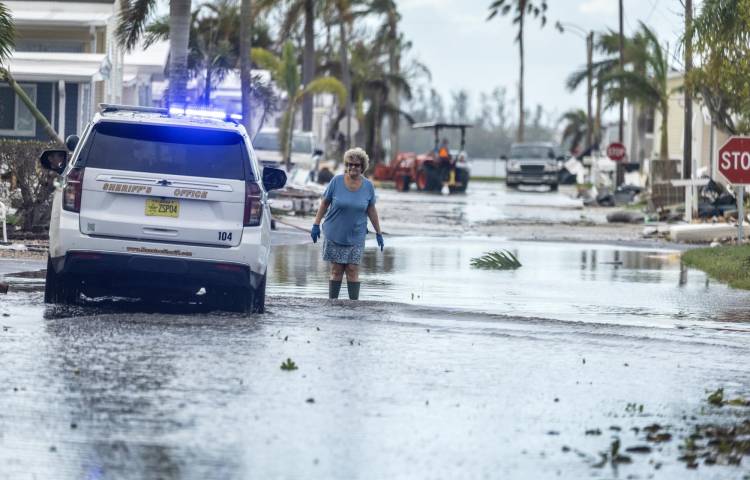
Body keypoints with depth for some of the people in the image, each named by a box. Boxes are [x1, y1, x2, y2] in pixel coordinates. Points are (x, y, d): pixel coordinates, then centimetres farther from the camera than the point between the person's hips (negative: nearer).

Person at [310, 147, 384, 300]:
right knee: (336, 270, 2)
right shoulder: (336, 181, -4)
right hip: (335, 234, -1)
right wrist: (316, 225, -1)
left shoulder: (368, 186, 0)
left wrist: (379, 233, 9)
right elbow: (324, 203, 2)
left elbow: (371, 211, 8)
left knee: (353, 270, -4)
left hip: (356, 236, 1)